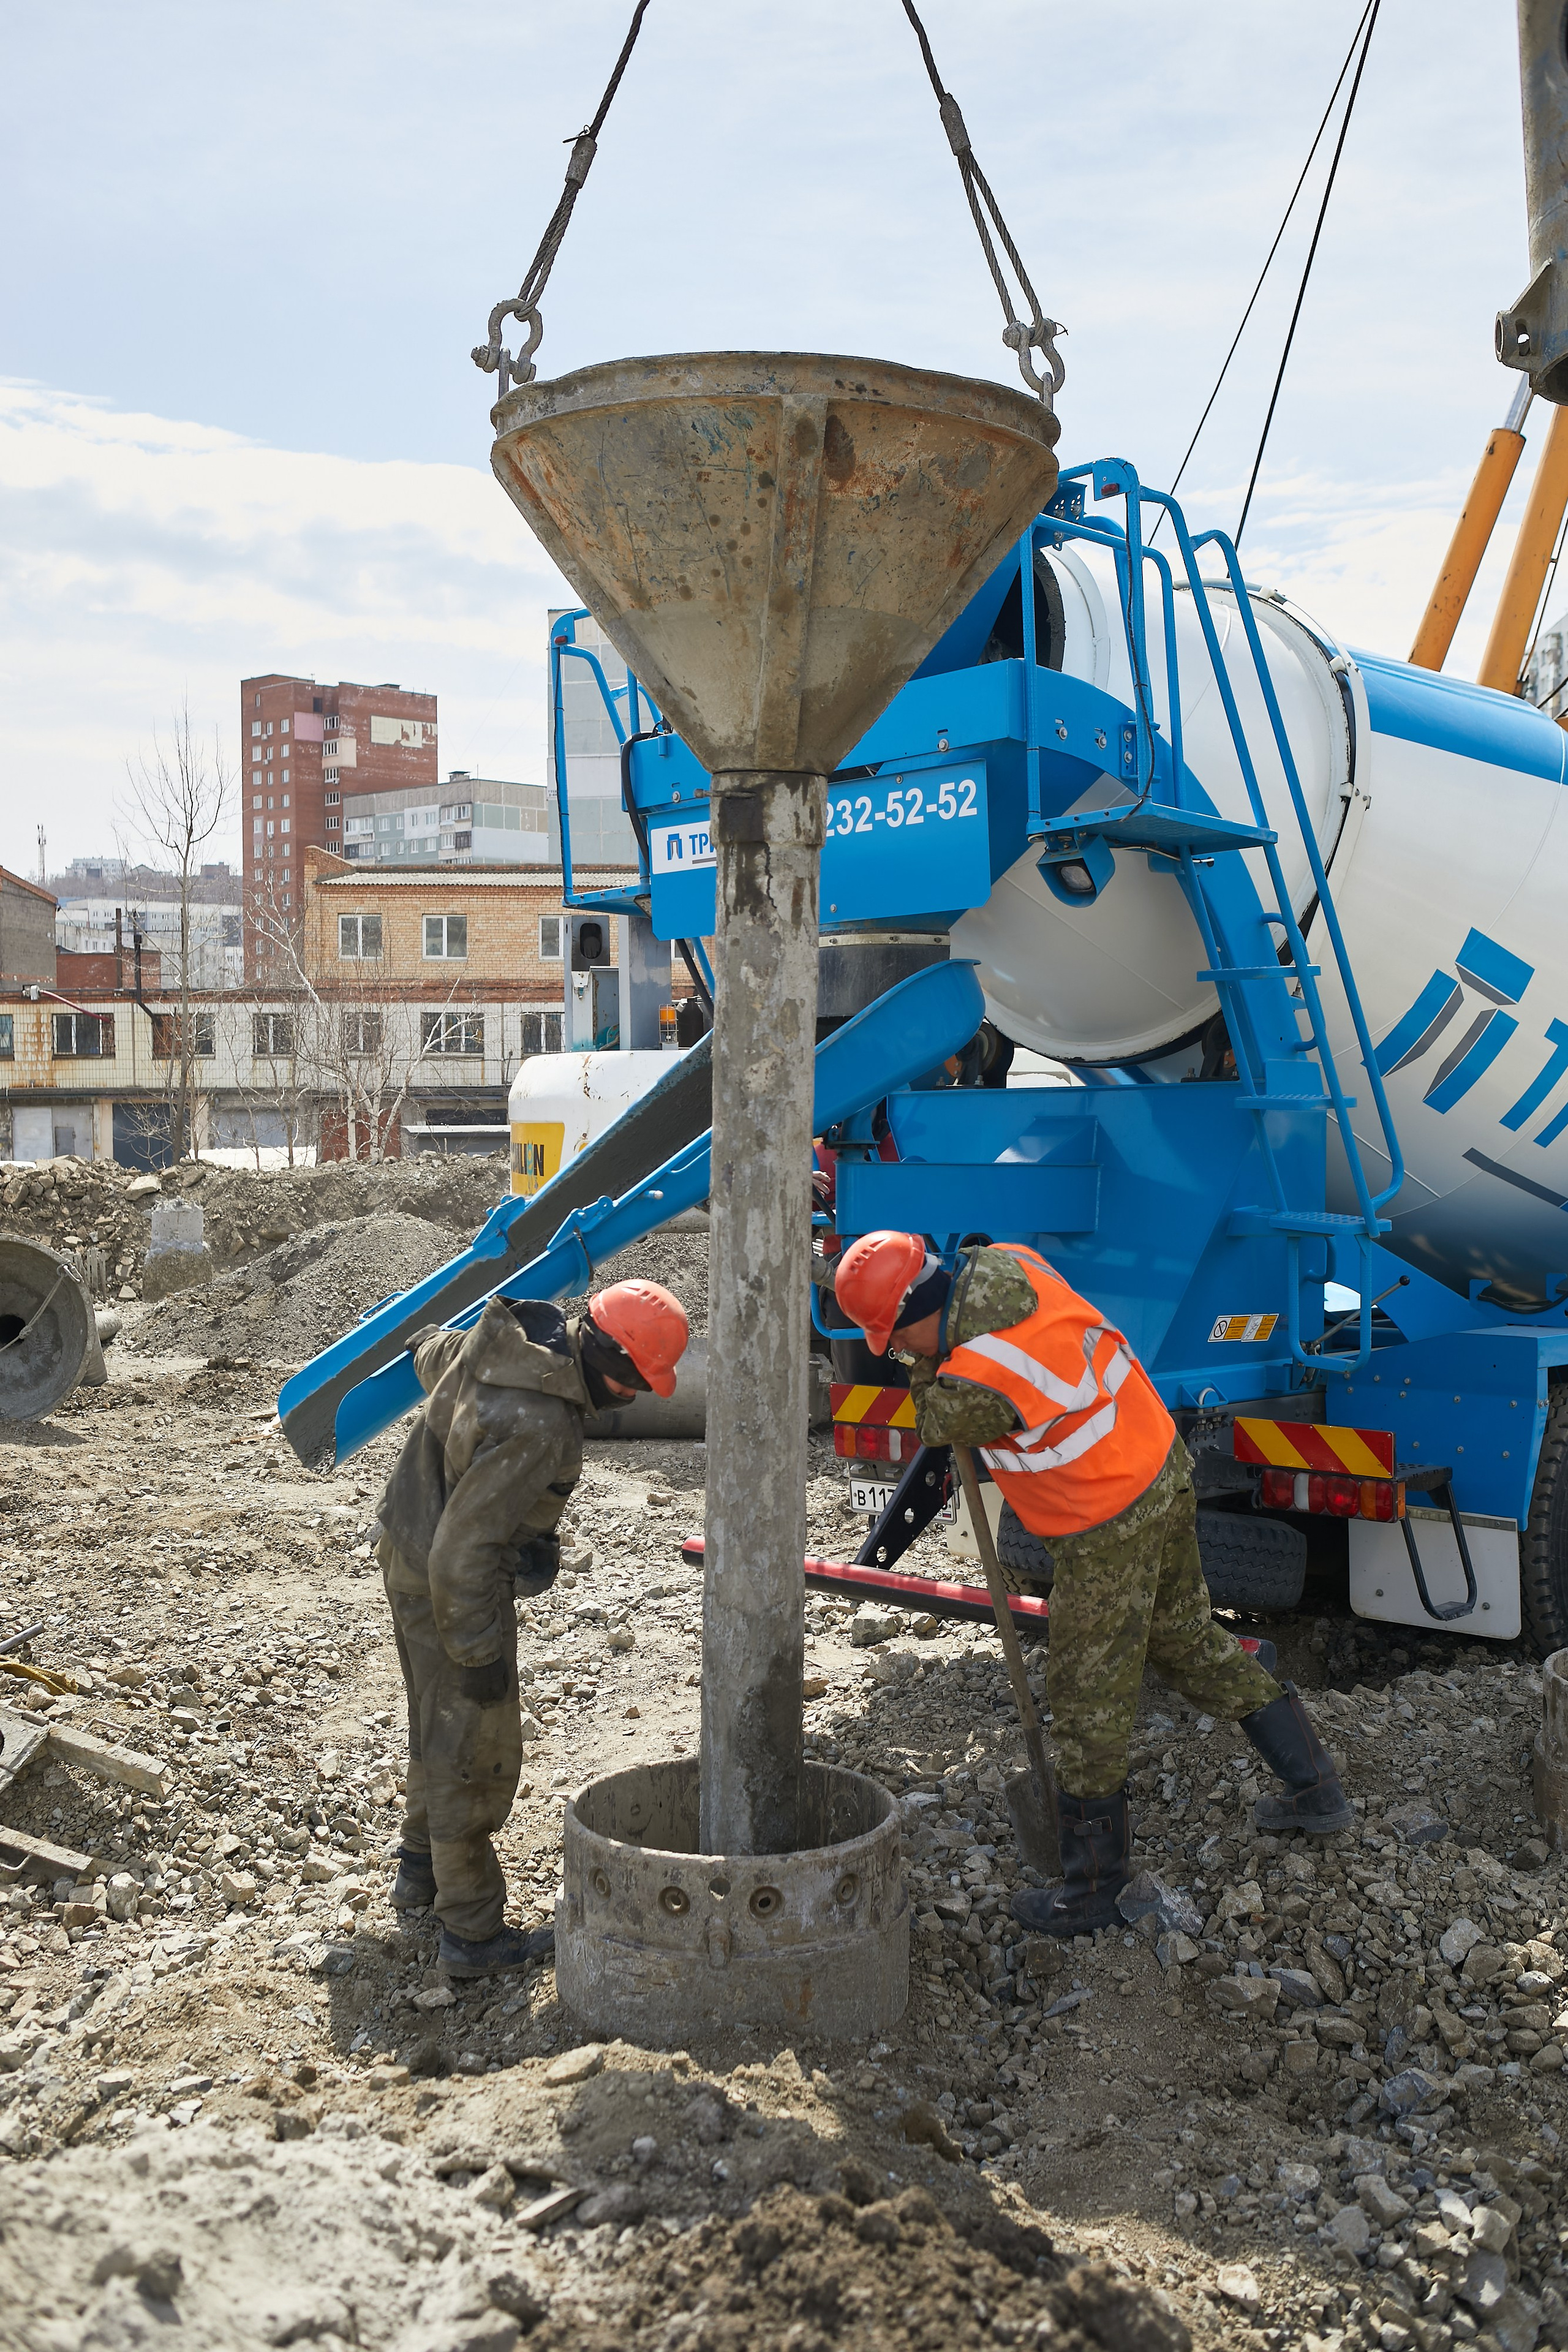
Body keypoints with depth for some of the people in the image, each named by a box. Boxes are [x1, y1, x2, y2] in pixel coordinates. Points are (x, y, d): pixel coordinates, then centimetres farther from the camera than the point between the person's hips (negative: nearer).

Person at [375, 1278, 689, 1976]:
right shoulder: (537, 1428, -35)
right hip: (450, 1588, -10)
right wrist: (479, 1651, -22)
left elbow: (431, 1354, 16)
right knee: (476, 1755, 3)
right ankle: (472, 1933, 16)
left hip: (410, 1546, 10)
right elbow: (463, 1551, -32)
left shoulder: (501, 1337, -8)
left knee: (440, 1727, 27)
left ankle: (421, 1866, 45)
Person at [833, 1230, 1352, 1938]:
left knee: (1090, 1704, 4)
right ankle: (1314, 1786, 36)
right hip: (1164, 1470, 9)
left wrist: (924, 1360, 7)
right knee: (1188, 1639, 25)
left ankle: (1091, 1889, 18)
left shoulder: (975, 1381, -30)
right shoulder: (1002, 1263, -7)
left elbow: (935, 1425, -5)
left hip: (1109, 1528, -9)